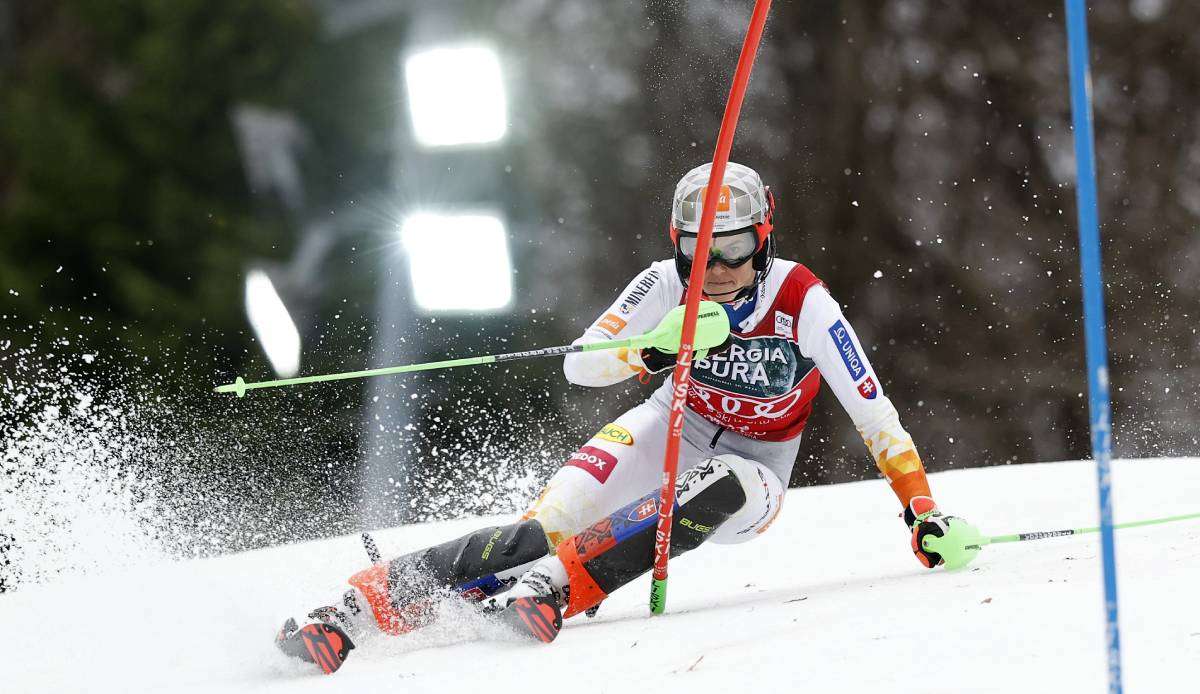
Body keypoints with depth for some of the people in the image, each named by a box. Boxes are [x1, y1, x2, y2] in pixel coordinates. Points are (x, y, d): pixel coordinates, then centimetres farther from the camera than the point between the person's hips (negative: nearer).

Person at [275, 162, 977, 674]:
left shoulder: (803, 303, -22)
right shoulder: (670, 284, -15)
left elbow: (872, 409, -19)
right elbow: (578, 364, -18)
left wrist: (921, 507, -24)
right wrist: (650, 354, -38)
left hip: (752, 471, -1)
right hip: (673, 431, 1)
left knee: (719, 489, -41)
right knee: (546, 527, -25)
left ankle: (559, 583, -46)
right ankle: (367, 601, -31)